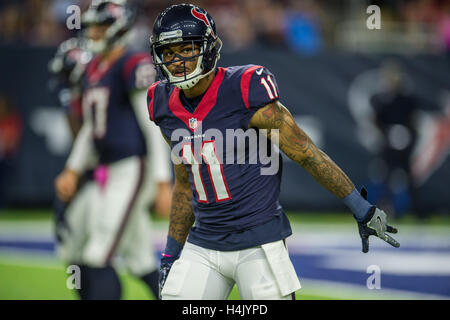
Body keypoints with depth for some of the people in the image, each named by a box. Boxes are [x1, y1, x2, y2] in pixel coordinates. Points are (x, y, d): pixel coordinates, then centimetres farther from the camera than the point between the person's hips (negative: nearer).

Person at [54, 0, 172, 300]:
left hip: (133, 170, -9)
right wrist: (73, 171, 15)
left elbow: (154, 127, -13)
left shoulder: (135, 66, -11)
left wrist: (163, 183, -16)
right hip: (106, 174, 9)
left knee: (99, 260, -12)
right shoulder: (93, 69, 15)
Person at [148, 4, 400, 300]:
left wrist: (363, 209, -5)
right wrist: (171, 253, 20)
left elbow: (307, 154, -9)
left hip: (258, 242, -5)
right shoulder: (167, 108, 4)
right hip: (202, 246, 5)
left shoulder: (245, 94, -15)